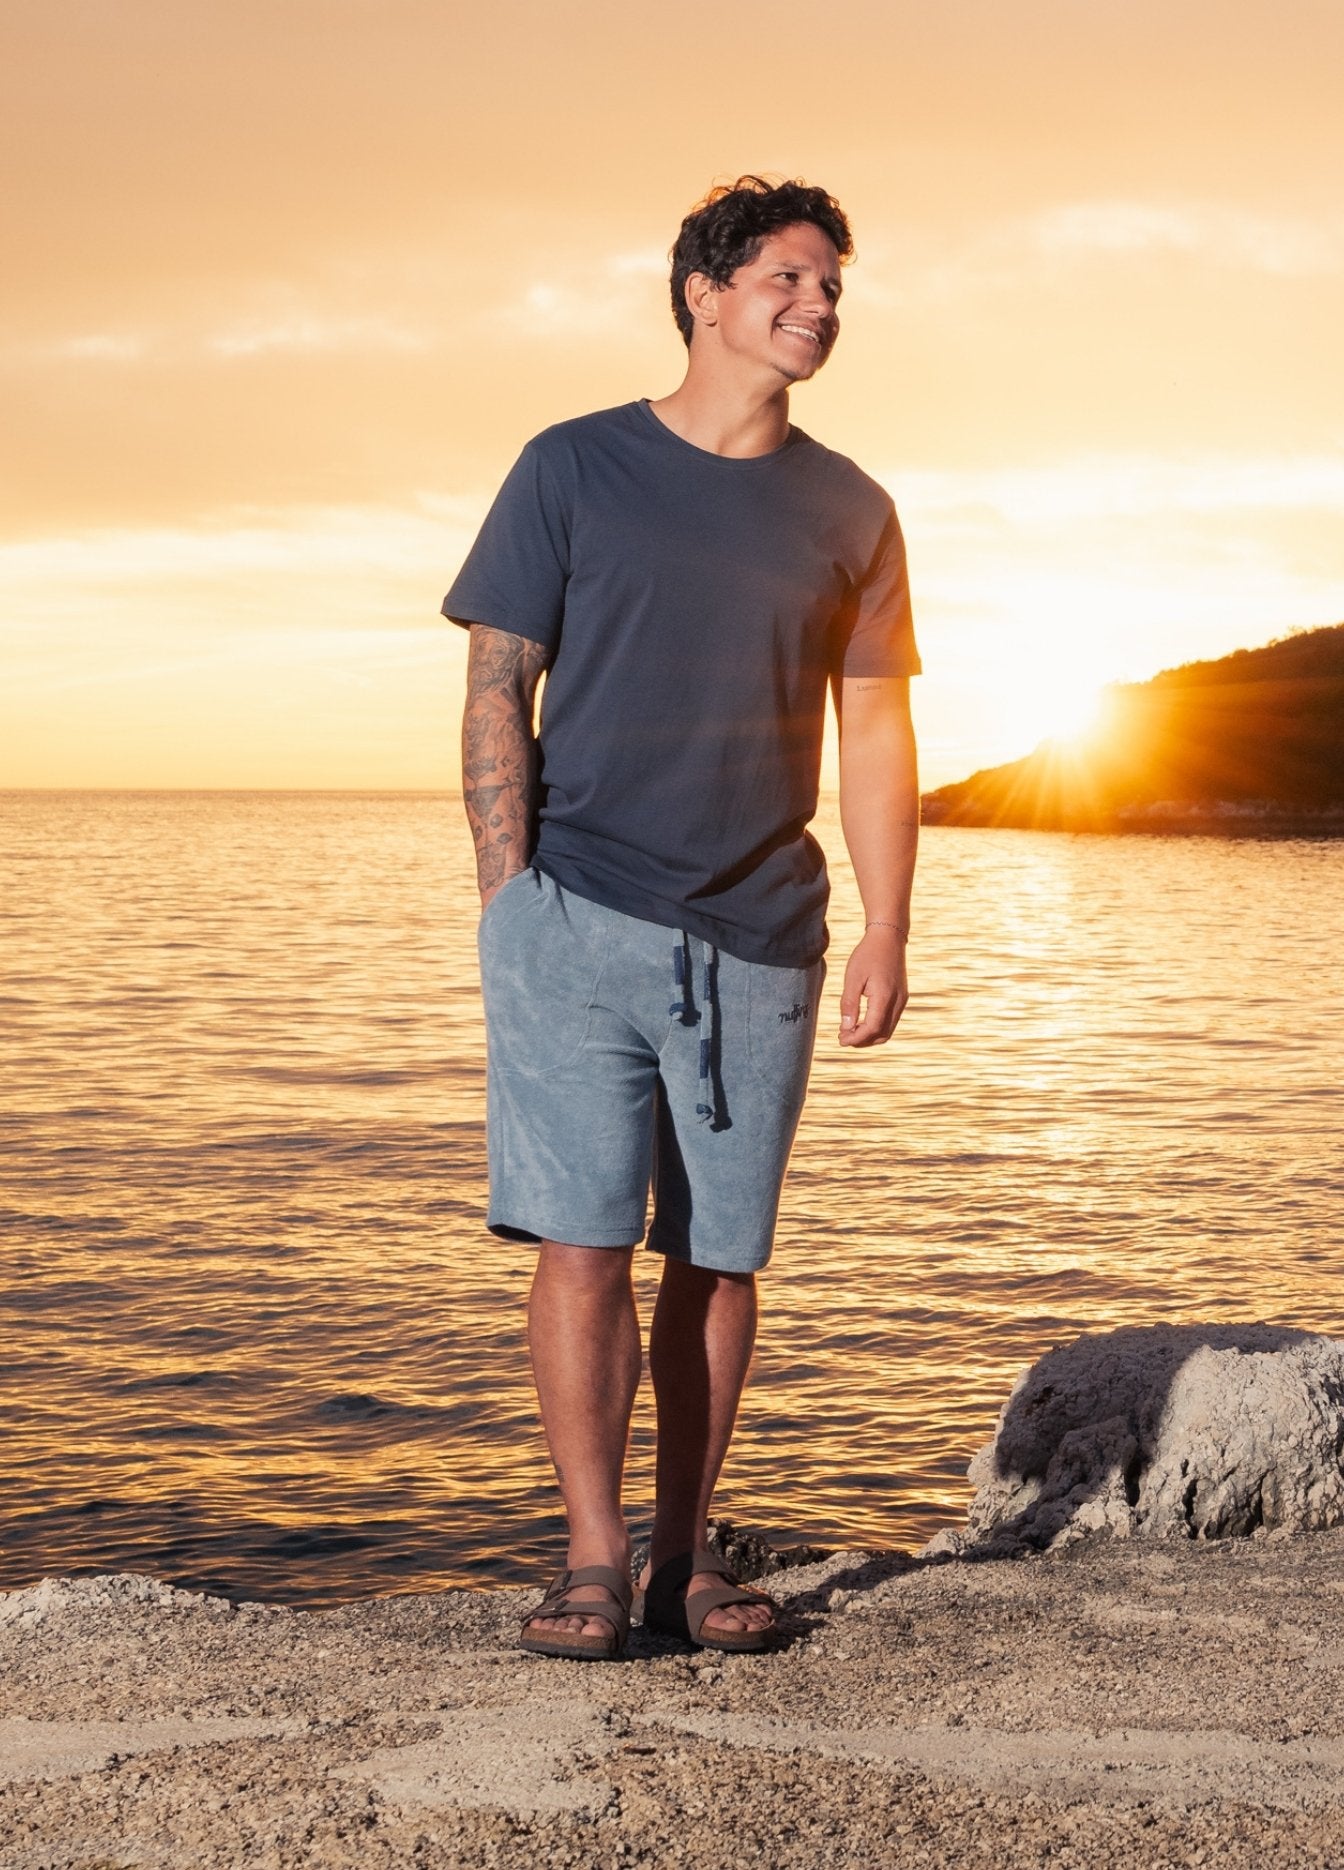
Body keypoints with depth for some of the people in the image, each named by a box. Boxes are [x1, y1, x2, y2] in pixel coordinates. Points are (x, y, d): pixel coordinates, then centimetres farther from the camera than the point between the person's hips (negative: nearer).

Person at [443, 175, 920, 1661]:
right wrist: (509, 902, -7)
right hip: (580, 922, -2)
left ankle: (686, 1559, 16)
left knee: (718, 1258, 6)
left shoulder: (848, 512, 11)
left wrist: (888, 934, 4)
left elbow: (874, 731, 12)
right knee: (583, 1244, -6)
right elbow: (497, 694, 1)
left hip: (759, 944, 3)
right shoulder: (573, 471, 4)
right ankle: (593, 1557, 3)